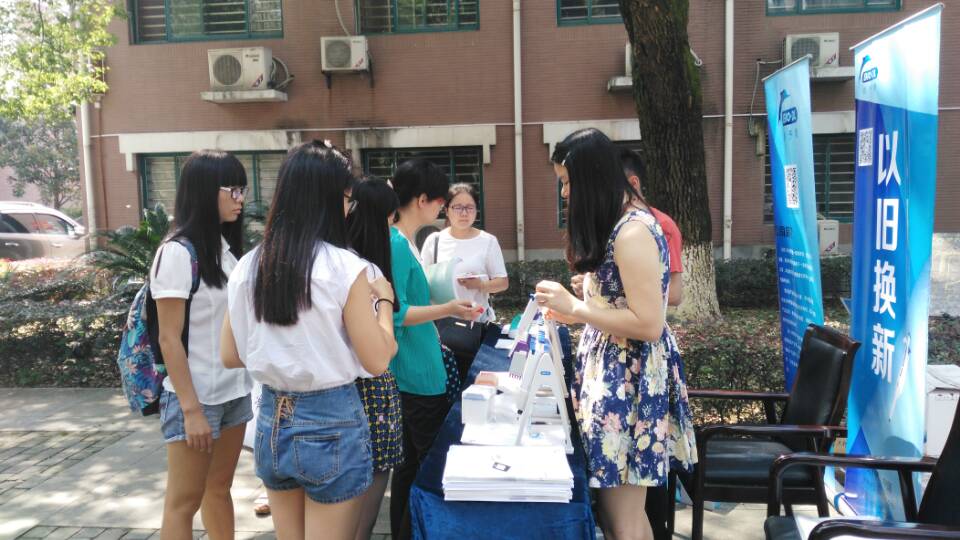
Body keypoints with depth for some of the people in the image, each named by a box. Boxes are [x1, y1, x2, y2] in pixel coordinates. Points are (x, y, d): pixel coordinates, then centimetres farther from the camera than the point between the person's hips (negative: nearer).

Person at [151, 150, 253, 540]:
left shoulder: (226, 246, 6)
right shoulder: (178, 252, -14)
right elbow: (169, 339, -15)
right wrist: (191, 409, -17)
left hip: (234, 391, 6)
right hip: (196, 397, -6)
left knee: (219, 489, 17)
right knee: (184, 502, 6)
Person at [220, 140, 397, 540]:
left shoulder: (247, 267, -1)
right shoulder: (345, 268, -16)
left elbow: (230, 356, 7)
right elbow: (377, 361, -13)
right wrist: (384, 300, 2)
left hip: (272, 421, 5)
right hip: (332, 424, -5)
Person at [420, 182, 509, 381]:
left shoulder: (488, 241, 2)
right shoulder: (434, 240, 5)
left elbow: (503, 282, 3)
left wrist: (480, 284, -16)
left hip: (478, 322, 0)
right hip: (442, 322, 1)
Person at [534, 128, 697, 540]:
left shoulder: (632, 231, -20)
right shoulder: (617, 222, 11)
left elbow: (648, 324, -23)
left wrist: (573, 306, -17)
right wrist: (575, 313, 9)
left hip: (631, 378, -10)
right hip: (613, 369, 10)